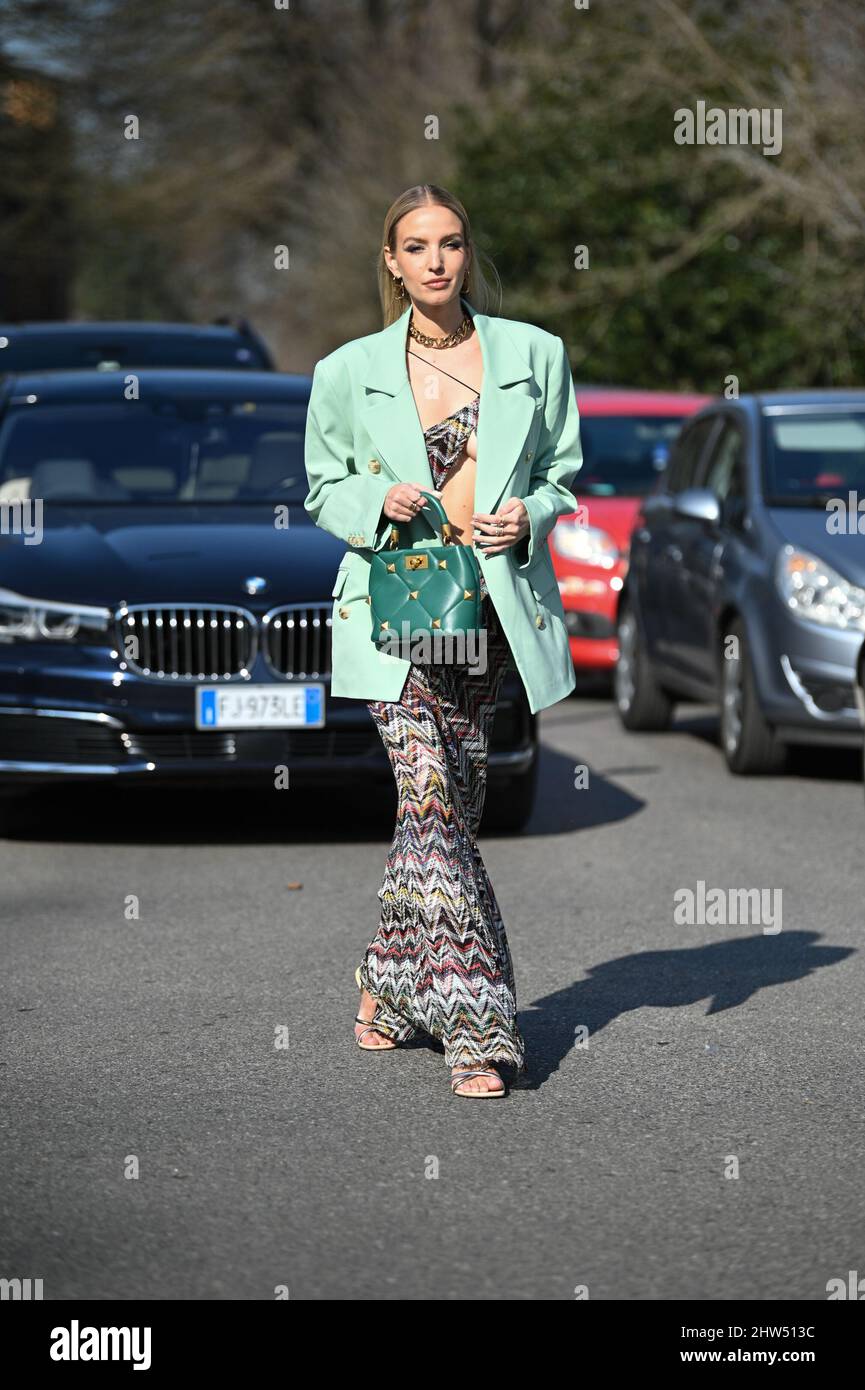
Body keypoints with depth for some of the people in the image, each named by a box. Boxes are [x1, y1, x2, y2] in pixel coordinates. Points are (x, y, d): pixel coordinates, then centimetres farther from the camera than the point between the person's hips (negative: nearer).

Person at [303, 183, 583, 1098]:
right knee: (430, 793, -16)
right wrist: (379, 500, -10)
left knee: (455, 801, 7)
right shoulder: (349, 372, 3)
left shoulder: (534, 355, 6)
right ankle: (474, 1021, -17)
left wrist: (527, 517, -7)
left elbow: (564, 473, 14)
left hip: (491, 607, 2)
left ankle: (388, 985, 29)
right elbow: (324, 489, 11)